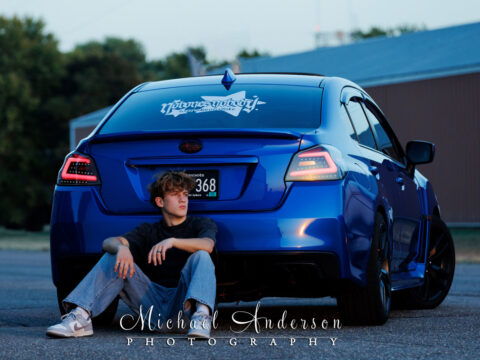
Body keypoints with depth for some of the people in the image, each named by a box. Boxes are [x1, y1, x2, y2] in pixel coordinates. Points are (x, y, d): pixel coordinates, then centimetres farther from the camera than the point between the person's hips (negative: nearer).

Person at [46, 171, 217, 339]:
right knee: (113, 258, -8)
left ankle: (201, 315, -53)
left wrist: (172, 241, -32)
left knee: (201, 256, -27)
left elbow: (207, 245, -16)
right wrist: (121, 248, -25)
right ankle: (80, 317, -27)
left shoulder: (201, 224, 10)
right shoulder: (148, 231, 18)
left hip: (183, 302, -3)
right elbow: (109, 242, 0)